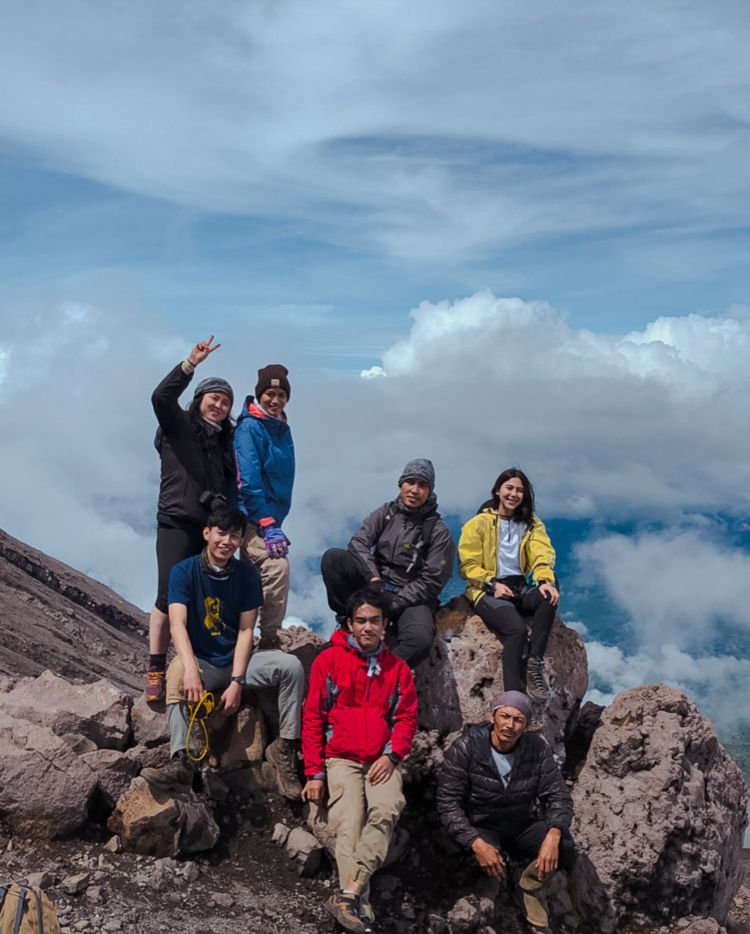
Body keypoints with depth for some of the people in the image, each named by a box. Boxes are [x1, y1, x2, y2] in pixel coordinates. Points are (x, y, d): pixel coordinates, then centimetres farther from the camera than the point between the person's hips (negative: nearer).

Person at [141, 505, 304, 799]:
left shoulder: (247, 575, 0)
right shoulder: (184, 571, -7)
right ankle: (180, 762, -42)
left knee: (291, 665, -21)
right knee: (177, 671, -36)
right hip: (200, 662, -2)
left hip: (236, 661, 2)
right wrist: (190, 670, -38)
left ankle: (285, 749, -15)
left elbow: (245, 631, -5)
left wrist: (237, 681, -17)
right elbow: (177, 623, -20)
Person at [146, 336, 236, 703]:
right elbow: (161, 397, -16)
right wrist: (191, 364, -24)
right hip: (177, 523, -5)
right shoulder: (177, 424, 4)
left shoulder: (225, 440, 19)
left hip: (213, 526, 5)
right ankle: (155, 670, -2)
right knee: (170, 596, -10)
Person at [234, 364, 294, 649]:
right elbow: (249, 481, -20)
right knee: (277, 565, -22)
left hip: (270, 516, 9)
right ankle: (269, 639, -14)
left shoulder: (282, 428, 12)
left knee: (254, 579, 15)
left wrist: (274, 521, 16)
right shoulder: (249, 428, -13)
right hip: (251, 517, -9)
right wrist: (268, 525, -23)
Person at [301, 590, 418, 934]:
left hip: (382, 761, 2)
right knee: (349, 825, -21)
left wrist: (392, 755, -7)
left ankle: (349, 892, -30)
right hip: (342, 760, -1)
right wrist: (315, 773, -4)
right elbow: (312, 717, 1)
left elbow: (406, 717, 11)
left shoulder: (397, 667, 12)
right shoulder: (329, 660, 3)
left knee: (387, 809, -27)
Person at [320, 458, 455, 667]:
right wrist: (373, 578, -24)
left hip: (410, 598, -3)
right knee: (332, 557, -19)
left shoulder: (438, 531, -3)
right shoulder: (386, 513, 7)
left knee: (420, 639, -36)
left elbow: (431, 582, -9)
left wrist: (393, 603, -18)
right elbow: (358, 542, -6)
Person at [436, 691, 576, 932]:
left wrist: (553, 834, -31)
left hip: (522, 827, 3)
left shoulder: (536, 748, -8)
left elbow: (558, 795, -9)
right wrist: (476, 842, -35)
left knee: (563, 847, -25)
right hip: (480, 829, -2)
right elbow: (448, 802, -19)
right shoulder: (466, 747, -17)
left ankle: (529, 886, 7)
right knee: (486, 858, -36)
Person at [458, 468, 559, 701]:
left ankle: (535, 666, -27)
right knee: (517, 629, -32)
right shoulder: (479, 523, 4)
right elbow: (468, 565, -1)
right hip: (488, 591, -4)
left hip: (520, 588, 4)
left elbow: (542, 557, -1)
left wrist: (545, 581, -23)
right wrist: (493, 584, -17)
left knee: (549, 597, -31)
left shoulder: (532, 524, 15)